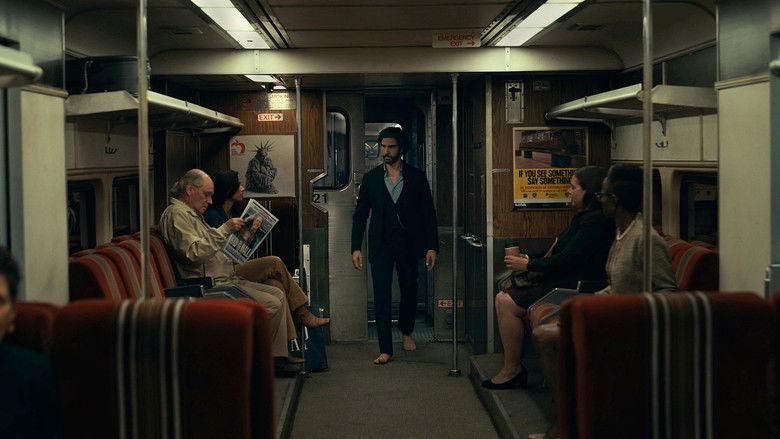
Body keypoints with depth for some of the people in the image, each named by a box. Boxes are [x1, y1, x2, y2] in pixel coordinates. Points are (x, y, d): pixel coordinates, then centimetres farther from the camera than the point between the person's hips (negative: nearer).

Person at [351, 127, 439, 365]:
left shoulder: (416, 177, 3)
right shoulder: (371, 178, 5)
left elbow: (429, 213, 3)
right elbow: (360, 214, 6)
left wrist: (432, 247, -5)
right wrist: (356, 247, -2)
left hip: (408, 244, 0)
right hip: (381, 244, 0)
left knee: (409, 290, 13)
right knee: (381, 295, -7)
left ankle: (407, 331, 40)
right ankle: (385, 349, -5)